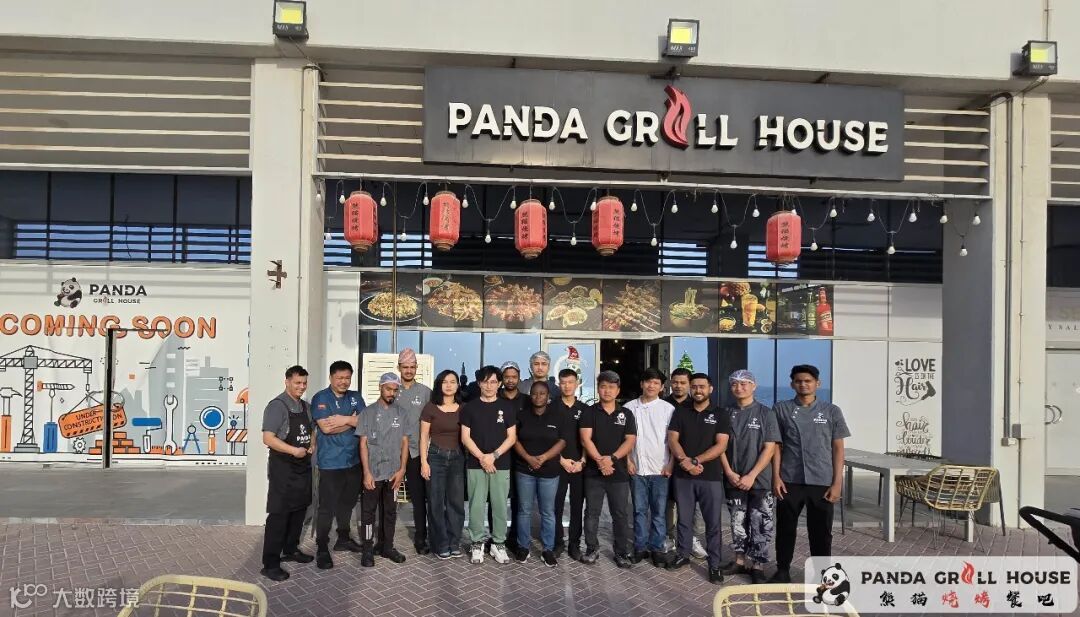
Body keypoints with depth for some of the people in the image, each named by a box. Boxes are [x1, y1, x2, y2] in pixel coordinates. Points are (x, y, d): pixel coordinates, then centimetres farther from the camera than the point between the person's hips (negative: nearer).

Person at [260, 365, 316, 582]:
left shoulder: (306, 406, 11)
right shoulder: (277, 406, -13)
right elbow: (268, 438, -19)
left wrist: (312, 444, 3)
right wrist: (294, 450, -24)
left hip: (303, 466, 8)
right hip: (283, 468, -8)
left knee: (299, 510, 16)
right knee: (278, 514, -5)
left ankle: (291, 550, 32)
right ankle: (270, 564, 2)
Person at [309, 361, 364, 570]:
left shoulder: (355, 397, 10)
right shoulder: (321, 398, -7)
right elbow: (326, 427, -19)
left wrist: (345, 419, -15)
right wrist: (354, 421, -11)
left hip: (354, 461, 6)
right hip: (331, 463, -6)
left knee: (348, 503, 18)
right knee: (327, 507, -2)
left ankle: (343, 539, 33)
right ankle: (322, 549, 8)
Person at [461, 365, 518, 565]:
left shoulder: (508, 407, 5)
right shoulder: (470, 407, 4)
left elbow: (511, 437, 2)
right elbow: (465, 437, 1)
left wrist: (494, 455, -10)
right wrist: (481, 457, -11)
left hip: (501, 464, 0)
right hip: (475, 464, 0)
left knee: (500, 505, 4)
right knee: (476, 505, 2)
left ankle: (498, 544, 14)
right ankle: (477, 543, 13)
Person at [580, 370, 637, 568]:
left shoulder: (626, 414, 6)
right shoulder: (589, 413, 3)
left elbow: (630, 441, -2)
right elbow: (585, 439, -7)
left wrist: (611, 458, -15)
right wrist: (599, 460, -20)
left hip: (619, 472, 1)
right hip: (593, 472, -1)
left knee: (621, 514, 6)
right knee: (591, 513, 7)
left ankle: (622, 552, 16)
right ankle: (592, 549, 20)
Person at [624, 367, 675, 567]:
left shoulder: (668, 409, -1)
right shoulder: (630, 407, 3)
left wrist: (671, 465, -5)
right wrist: (627, 460, 1)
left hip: (661, 469, -1)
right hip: (637, 468, 2)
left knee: (659, 511, 4)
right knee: (639, 510, 9)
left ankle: (657, 548, 15)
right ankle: (640, 547, 19)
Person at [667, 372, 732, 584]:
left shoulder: (720, 415, 1)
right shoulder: (680, 412, 7)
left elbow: (720, 446, -8)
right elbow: (672, 439, 0)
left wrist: (695, 461, -16)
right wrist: (685, 461, -17)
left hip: (711, 477, -2)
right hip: (683, 476, 2)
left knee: (713, 523, 3)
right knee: (684, 519, 12)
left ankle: (715, 564, 12)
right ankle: (682, 555, 26)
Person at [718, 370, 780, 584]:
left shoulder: (765, 413, -4)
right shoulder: (727, 414, 5)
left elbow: (770, 448, -8)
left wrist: (751, 476, -14)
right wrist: (729, 473, -7)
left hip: (760, 481, -3)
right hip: (733, 481, 3)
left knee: (761, 526, 2)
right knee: (738, 524, 12)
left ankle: (758, 566, 13)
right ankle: (740, 561, 25)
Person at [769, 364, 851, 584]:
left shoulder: (831, 411, 4)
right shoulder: (782, 409, 3)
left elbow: (838, 448, 4)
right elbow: (776, 445, 5)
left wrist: (837, 482, -2)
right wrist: (776, 477, -3)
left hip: (822, 482, 0)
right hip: (790, 481, 0)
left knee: (821, 532, 7)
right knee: (785, 529, 8)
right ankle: (782, 571, 23)